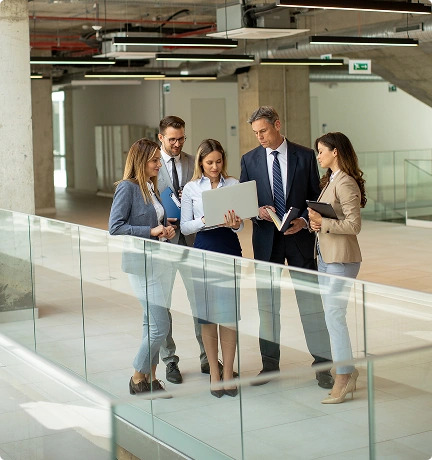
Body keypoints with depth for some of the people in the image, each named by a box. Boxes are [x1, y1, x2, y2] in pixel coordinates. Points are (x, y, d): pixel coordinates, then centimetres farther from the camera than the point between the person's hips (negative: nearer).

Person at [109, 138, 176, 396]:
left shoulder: (152, 187, 12)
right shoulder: (128, 188, -12)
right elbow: (115, 227, -18)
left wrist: (168, 230, 1)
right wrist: (151, 231, -19)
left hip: (157, 261, 9)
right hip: (141, 263, -9)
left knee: (153, 324, 13)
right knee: (161, 325, -9)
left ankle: (151, 378, 22)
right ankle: (138, 378, 6)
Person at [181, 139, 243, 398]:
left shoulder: (234, 185, 5)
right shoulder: (191, 189, 4)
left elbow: (240, 224, 4)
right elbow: (185, 226, 2)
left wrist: (235, 224, -19)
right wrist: (205, 221, -16)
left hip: (230, 252, 0)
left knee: (229, 313, 0)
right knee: (207, 314, 5)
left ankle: (228, 373, 10)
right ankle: (214, 373, 17)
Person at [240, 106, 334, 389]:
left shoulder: (305, 156, 0)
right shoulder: (250, 160, 5)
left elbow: (316, 197, 2)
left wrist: (304, 220, -15)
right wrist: (257, 211, -14)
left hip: (299, 237, -2)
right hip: (266, 240, 2)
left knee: (311, 302, 1)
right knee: (267, 304, 9)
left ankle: (322, 364, 9)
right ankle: (270, 363, 20)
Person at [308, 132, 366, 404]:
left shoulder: (346, 183, -15)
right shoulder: (330, 181, 15)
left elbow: (354, 225, -19)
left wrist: (323, 223, -17)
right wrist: (315, 222, 0)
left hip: (341, 259, -10)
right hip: (325, 256, 10)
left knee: (335, 315, -9)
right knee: (332, 315, 11)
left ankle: (344, 378, -2)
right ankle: (347, 371, 19)